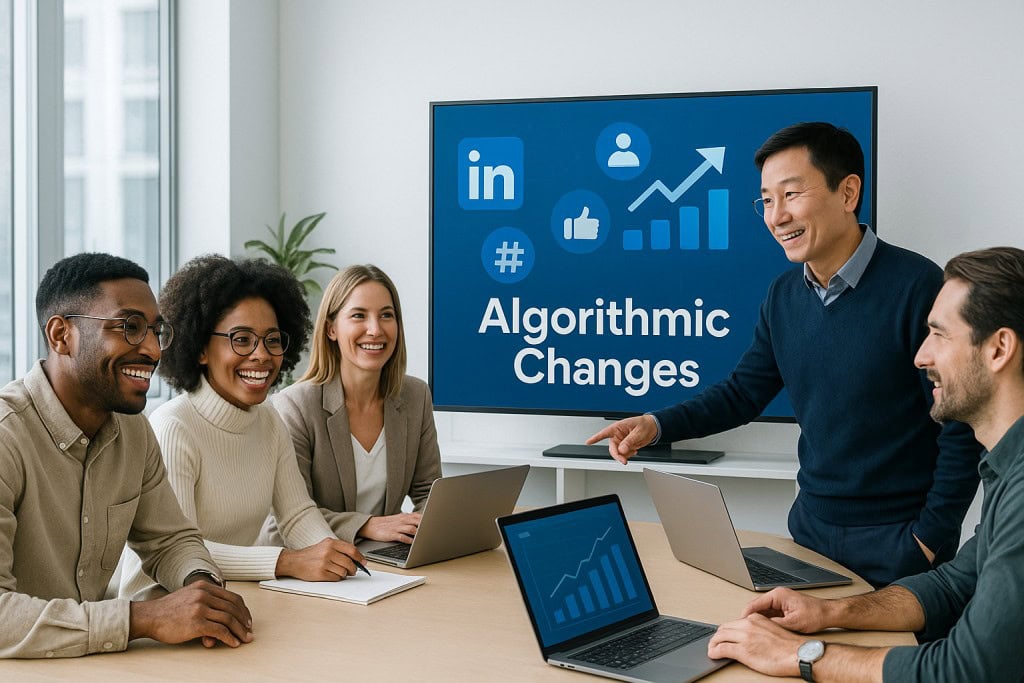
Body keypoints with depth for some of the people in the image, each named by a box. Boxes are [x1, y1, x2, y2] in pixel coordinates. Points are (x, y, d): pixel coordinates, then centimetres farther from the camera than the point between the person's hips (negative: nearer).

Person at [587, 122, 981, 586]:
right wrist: (656, 426, -5)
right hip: (810, 525, 6)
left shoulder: (916, 286, -17)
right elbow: (742, 393, 10)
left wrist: (930, 539, -14)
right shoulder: (784, 296, 4)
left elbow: (962, 431, -15)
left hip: (896, 539, -6)